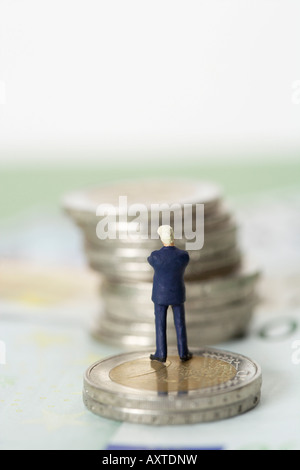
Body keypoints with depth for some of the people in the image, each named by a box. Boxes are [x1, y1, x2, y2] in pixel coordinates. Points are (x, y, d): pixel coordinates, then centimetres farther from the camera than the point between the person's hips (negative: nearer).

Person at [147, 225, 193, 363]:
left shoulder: (155, 256, -22)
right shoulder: (184, 255, -18)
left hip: (160, 295, -1)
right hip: (177, 294, 1)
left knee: (160, 324, 12)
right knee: (180, 323, 15)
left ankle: (161, 354, 19)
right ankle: (183, 353, 23)